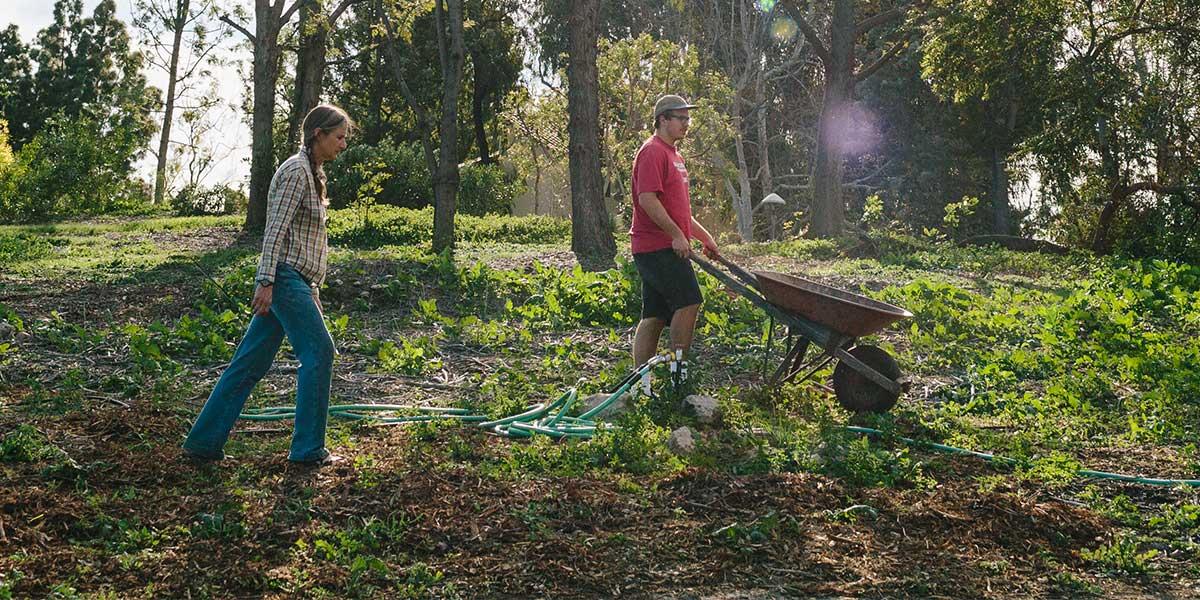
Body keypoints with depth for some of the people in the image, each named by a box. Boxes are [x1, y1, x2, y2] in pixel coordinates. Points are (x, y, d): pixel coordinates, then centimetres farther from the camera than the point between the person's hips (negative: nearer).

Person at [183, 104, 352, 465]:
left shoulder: (311, 172, 20)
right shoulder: (296, 171, -10)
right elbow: (275, 229, -17)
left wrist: (311, 289, 25)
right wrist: (266, 281, -23)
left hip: (297, 279, 10)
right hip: (286, 276, -10)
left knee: (252, 361, 8)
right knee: (319, 352, -7)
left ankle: (203, 443, 11)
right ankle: (308, 449, -1)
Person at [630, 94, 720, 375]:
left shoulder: (673, 154, 23)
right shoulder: (652, 151, -10)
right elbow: (647, 199, -20)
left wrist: (705, 237, 25)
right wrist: (677, 235, -20)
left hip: (666, 247, 10)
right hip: (659, 246, -10)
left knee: (655, 315, 8)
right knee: (689, 302, -12)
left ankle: (641, 377, 10)